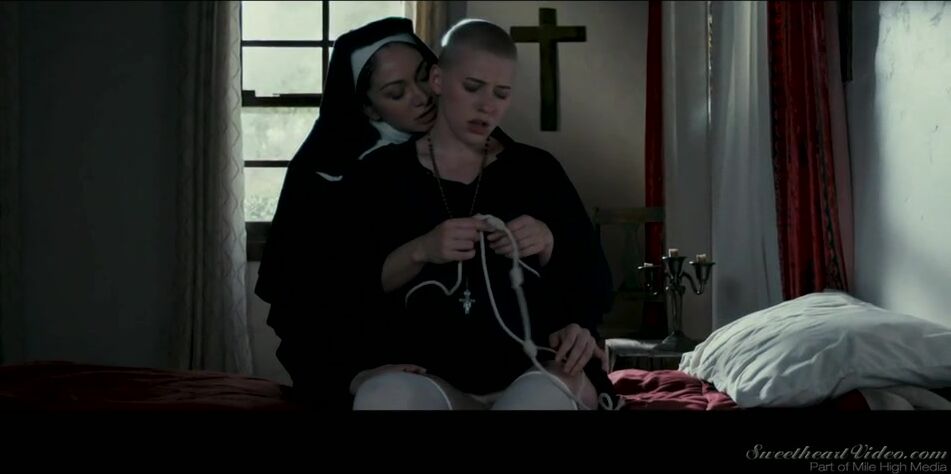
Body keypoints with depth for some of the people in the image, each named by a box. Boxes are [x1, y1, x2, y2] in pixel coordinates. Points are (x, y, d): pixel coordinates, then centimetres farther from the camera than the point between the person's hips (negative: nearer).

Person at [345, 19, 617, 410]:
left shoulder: (537, 170, 12)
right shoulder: (381, 172, 9)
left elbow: (596, 288, 12)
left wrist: (548, 246, -8)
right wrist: (420, 251, -14)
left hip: (532, 370, 1)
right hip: (430, 375, 0)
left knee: (543, 395, -36)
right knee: (386, 395, -35)